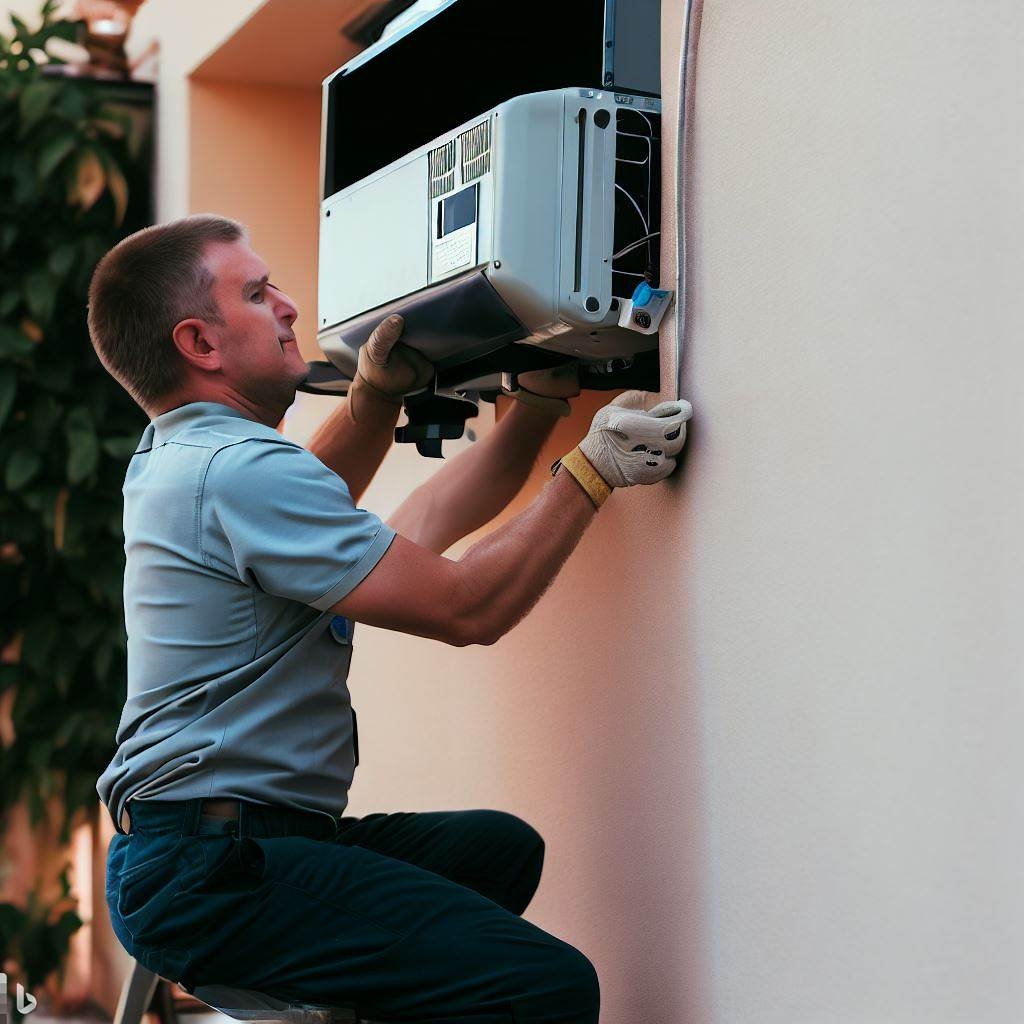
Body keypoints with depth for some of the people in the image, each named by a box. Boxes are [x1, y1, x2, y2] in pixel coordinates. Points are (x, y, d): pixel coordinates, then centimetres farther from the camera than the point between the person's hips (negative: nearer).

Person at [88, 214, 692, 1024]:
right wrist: (594, 470, -7)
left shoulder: (172, 455, 15)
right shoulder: (240, 470, -18)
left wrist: (379, 392, 20)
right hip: (211, 876, -11)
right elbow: (467, 607, -16)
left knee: (504, 848, 26)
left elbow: (314, 504, 36)